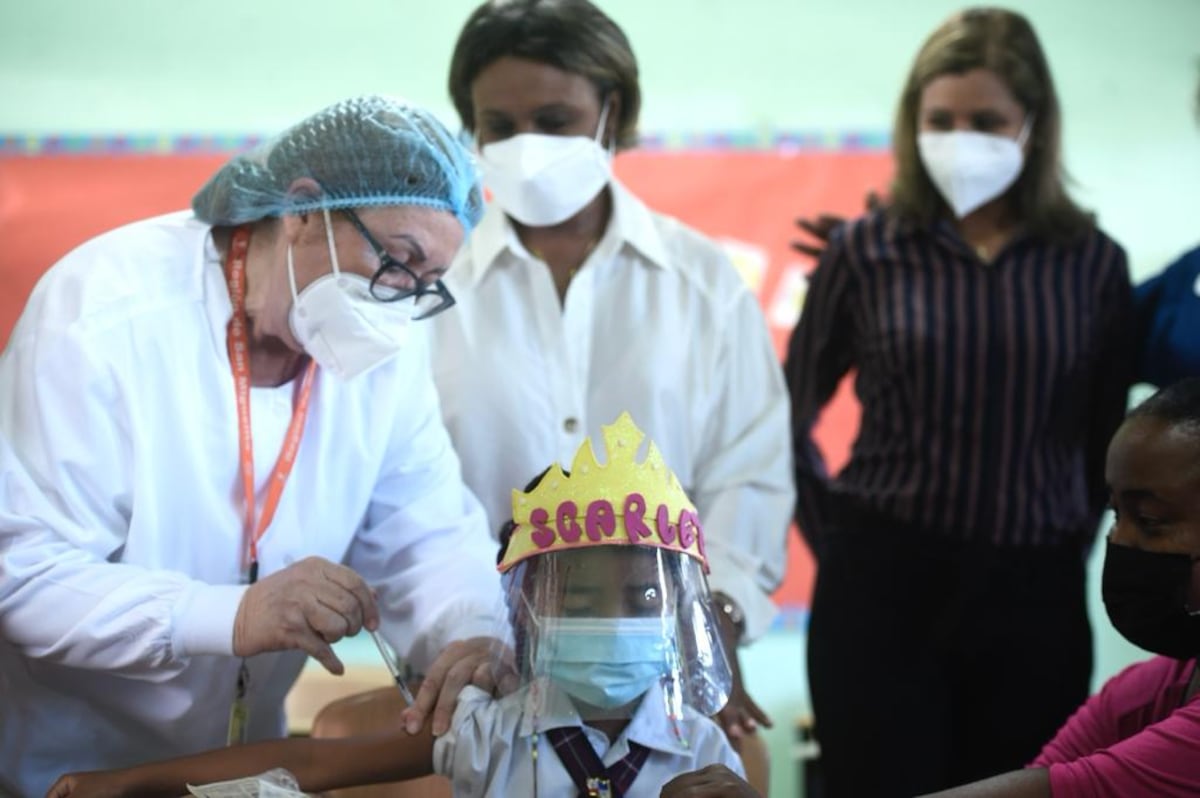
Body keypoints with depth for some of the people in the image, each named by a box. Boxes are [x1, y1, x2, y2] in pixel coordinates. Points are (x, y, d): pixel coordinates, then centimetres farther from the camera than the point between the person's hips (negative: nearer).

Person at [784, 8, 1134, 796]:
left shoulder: (1091, 262, 2)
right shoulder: (867, 250, -1)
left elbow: (1108, 439, 11)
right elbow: (790, 416, 7)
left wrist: (1070, 546, 7)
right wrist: (838, 540, 5)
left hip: (1035, 597, 2)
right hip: (883, 587, -1)